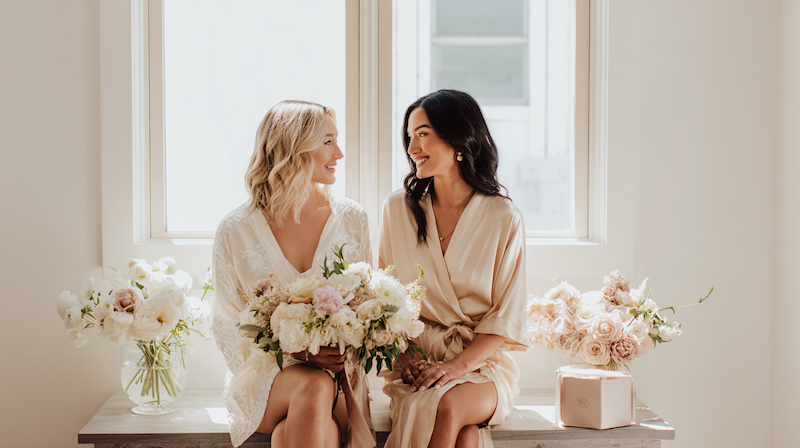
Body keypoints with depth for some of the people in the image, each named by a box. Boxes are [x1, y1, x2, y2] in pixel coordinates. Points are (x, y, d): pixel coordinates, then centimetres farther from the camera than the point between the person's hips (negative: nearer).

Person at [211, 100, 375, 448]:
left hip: (337, 374, 1)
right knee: (315, 387, -35)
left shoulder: (351, 219, 5)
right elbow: (228, 328, 0)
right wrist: (295, 351, -16)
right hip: (263, 377, -1)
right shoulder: (236, 231, -2)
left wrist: (349, 348, -11)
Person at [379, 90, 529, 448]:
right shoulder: (398, 208, 5)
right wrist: (402, 356, -9)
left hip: (482, 361, -1)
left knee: (448, 407, -34)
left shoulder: (504, 218, -2)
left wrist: (458, 364, -15)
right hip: (415, 361, 1)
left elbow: (507, 316, -1)